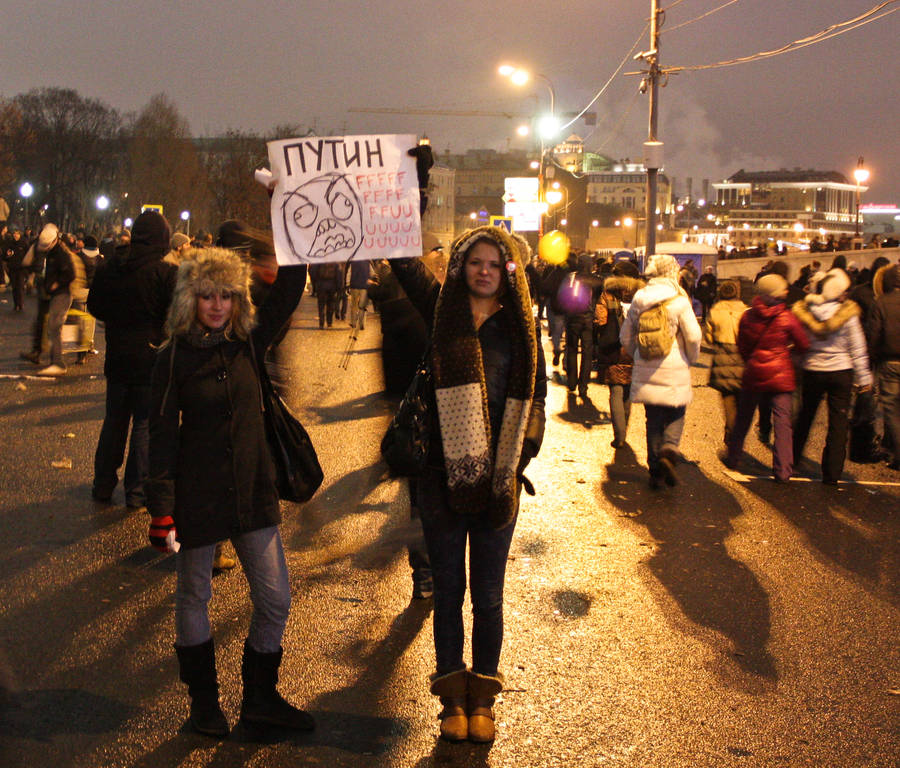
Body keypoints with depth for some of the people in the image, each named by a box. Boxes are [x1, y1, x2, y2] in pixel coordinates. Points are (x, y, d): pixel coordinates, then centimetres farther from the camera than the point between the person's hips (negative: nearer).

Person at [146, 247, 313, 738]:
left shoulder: (249, 342, 1)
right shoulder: (174, 357, -9)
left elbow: (288, 292, -3)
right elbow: (163, 436, -9)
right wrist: (161, 510, -13)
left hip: (253, 490, 4)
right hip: (197, 495, -3)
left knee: (274, 599, 6)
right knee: (194, 597, 11)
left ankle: (260, 698, 24)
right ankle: (203, 700, 29)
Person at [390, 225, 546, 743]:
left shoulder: (519, 325, 5)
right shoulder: (441, 309, 2)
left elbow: (536, 388, 10)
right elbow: (404, 262, -9)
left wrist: (525, 450, -1)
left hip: (497, 476, 1)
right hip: (444, 472, -1)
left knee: (488, 594, 9)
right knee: (448, 590, 9)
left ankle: (482, 699, 22)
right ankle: (453, 697, 21)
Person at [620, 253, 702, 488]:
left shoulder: (638, 301, 4)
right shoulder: (679, 301, -10)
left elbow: (625, 335, 10)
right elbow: (693, 336, -13)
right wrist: (690, 359, 4)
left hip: (645, 371, 4)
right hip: (673, 371, -4)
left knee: (653, 419, 12)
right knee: (676, 415, 10)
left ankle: (655, 471, 13)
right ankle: (669, 451, -16)